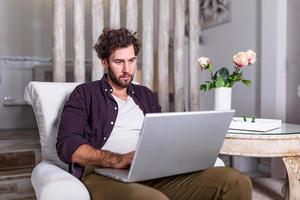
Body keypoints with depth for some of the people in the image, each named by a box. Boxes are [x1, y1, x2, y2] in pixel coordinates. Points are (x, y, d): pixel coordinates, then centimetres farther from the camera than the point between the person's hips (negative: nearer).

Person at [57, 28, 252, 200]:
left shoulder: (146, 95, 25)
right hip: (105, 175, -4)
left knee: (237, 181, -16)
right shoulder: (85, 94, 10)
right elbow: (67, 144, -4)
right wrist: (117, 160, -21)